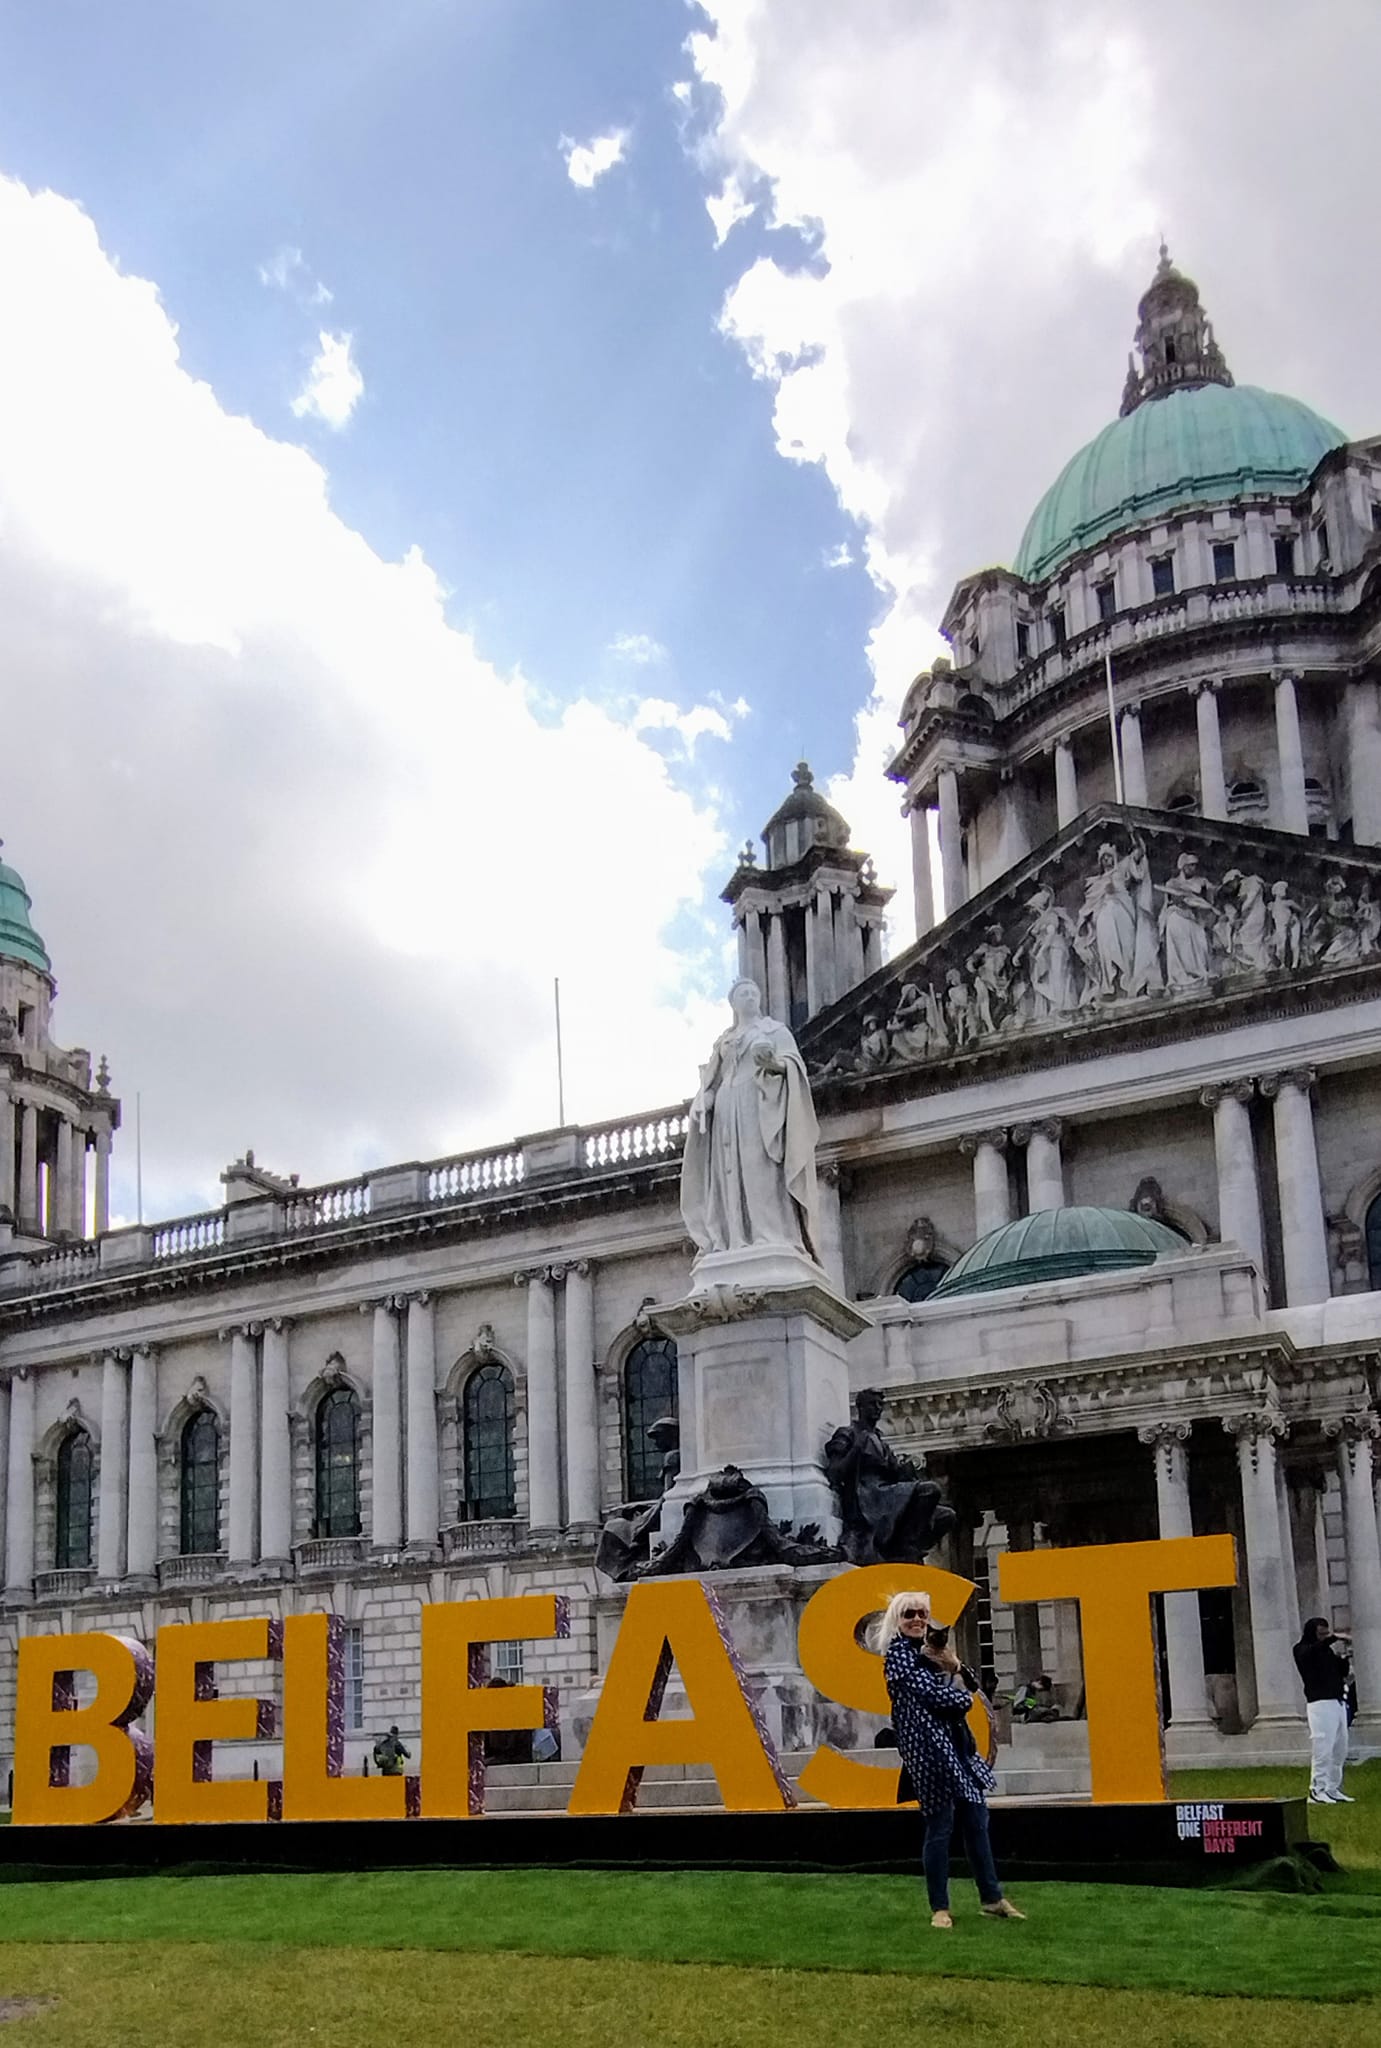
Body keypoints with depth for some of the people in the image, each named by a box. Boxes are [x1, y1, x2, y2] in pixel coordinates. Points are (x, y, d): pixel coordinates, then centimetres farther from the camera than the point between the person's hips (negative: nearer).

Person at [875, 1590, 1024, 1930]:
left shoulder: (931, 1650, 16)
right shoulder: (898, 1654, -7)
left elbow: (971, 1687, 14)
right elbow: (935, 1695, -16)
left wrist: (955, 1667, -6)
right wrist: (964, 1697, 1)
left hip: (957, 1744, 8)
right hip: (930, 1748, -8)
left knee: (976, 1821, 9)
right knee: (940, 1828, -4)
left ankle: (993, 1899, 17)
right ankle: (939, 1909, 5)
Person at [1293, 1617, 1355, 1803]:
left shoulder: (1328, 1650, 17)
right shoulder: (1302, 1650, -1)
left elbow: (1341, 1673, 20)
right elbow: (1311, 1652, -25)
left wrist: (1345, 1658, 2)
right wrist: (1334, 1639, -24)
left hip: (1338, 1702, 7)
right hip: (1320, 1703, -7)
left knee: (1340, 1749, 6)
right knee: (1322, 1748, -13)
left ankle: (1333, 1789, 12)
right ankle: (1317, 1790, -10)